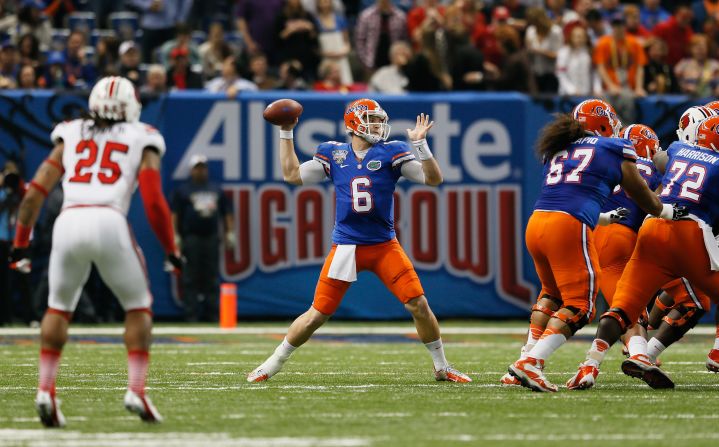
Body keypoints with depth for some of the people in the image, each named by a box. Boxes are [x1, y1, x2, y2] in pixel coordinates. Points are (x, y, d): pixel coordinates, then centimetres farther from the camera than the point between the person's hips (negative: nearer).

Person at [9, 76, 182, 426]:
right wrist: (170, 251, 17)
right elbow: (154, 202, 6)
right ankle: (136, 390, 5)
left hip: (68, 223, 2)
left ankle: (45, 390, 9)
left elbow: (35, 193, 16)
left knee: (59, 307, 22)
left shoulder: (71, 137, 23)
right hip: (109, 223, -2)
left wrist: (20, 244, 21)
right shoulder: (142, 141, 17)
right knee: (138, 307, 17)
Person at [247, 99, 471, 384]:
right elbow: (293, 175, 13)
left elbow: (433, 179, -4)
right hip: (346, 247, 0)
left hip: (385, 246, 0)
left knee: (418, 305, -8)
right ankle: (275, 363, 17)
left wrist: (421, 144, -17)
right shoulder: (334, 155, 5)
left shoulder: (390, 153, 0)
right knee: (318, 315, -1)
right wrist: (286, 133, 12)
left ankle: (442, 367, 10)